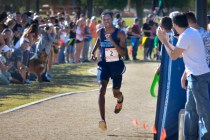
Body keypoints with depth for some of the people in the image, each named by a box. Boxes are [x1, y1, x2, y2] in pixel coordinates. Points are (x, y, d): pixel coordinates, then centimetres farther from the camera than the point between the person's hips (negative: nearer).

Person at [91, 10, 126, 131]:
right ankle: (103, 120, -32)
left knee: (116, 92, 17)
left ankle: (120, 100, 60)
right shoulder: (100, 33, -2)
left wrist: (112, 41, -31)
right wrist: (93, 52, 7)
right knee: (102, 89, -23)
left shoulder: (120, 34, -13)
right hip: (104, 64, 1)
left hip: (117, 65, -1)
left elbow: (123, 53, -20)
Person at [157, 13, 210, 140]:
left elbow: (173, 55, -11)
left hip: (198, 77, -10)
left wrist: (164, 40, -2)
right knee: (191, 109, 15)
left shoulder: (185, 36, -17)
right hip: (195, 76, 10)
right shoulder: (192, 32, 12)